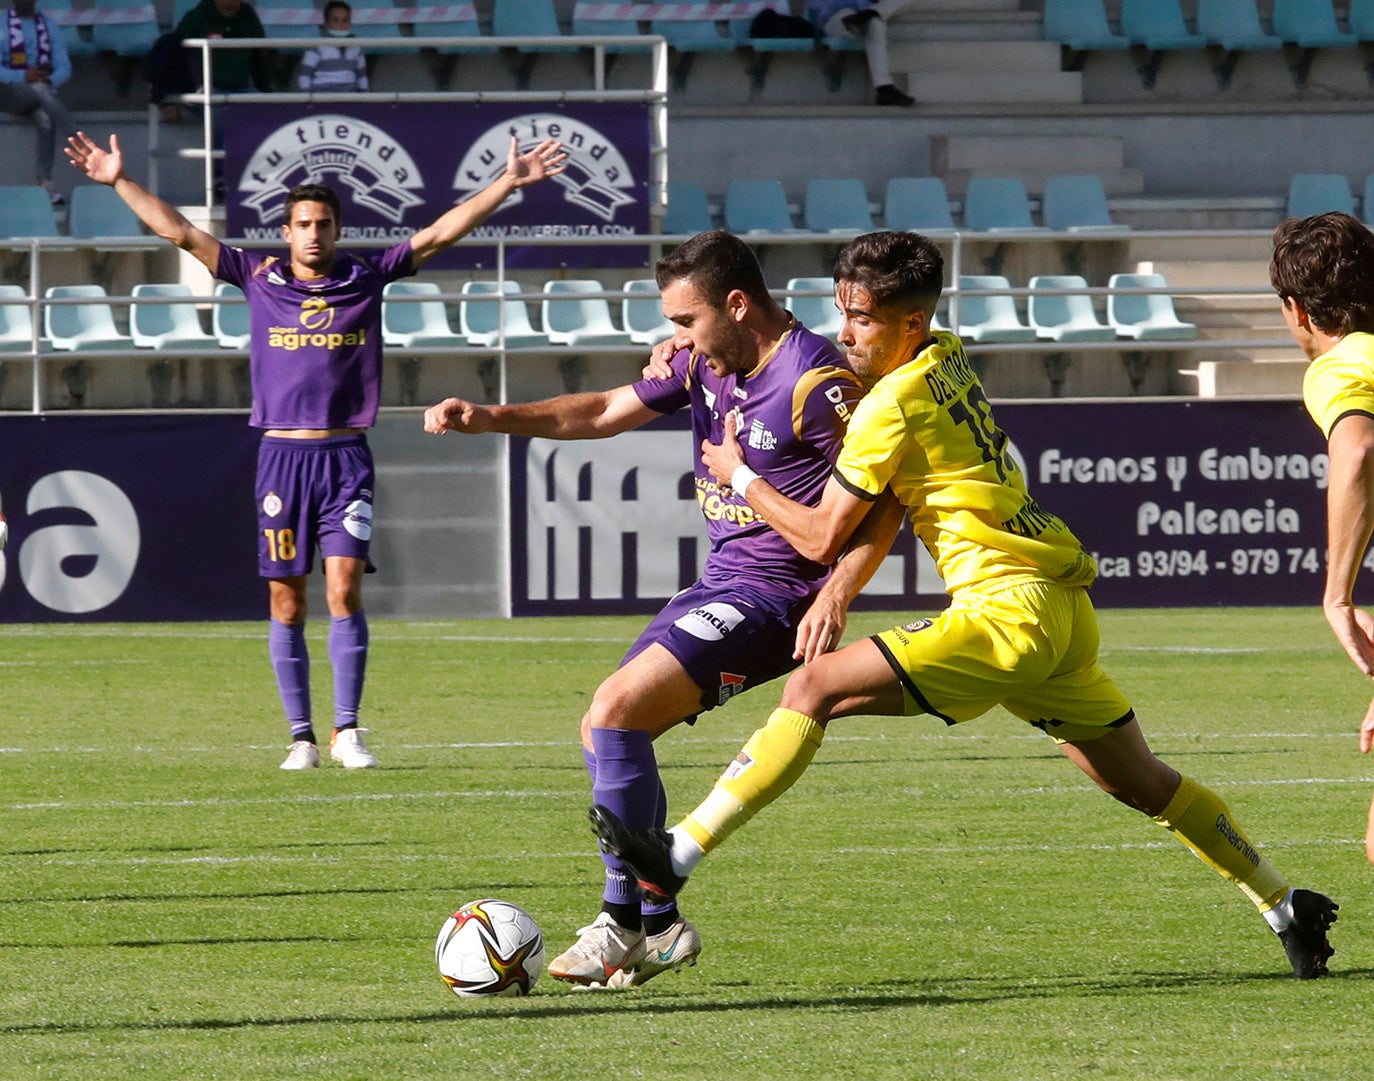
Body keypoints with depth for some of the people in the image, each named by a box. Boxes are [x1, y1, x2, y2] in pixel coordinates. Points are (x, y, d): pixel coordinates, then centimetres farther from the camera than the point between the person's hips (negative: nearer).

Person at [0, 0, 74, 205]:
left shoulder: (49, 27, 15)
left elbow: (63, 67, 8)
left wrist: (50, 80, -14)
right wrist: (24, 77, -21)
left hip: (43, 92, 3)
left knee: (46, 119, -32)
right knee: (39, 89, -37)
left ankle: (45, 183, -37)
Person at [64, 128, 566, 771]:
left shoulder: (367, 279, 6)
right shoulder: (258, 279, 7)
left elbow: (441, 233, 5)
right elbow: (180, 232, 7)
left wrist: (510, 183, 0)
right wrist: (120, 182, 3)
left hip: (346, 456, -1)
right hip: (281, 453, 1)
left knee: (344, 591, -10)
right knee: (287, 603, 1)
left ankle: (345, 730, -5)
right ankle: (301, 737, 7)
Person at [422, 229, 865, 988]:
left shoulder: (815, 383, -20)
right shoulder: (705, 362, 7)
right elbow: (605, 413, 16)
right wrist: (489, 419, 6)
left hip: (773, 596, -10)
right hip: (720, 581, 10)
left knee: (617, 711, -19)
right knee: (602, 733, 8)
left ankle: (624, 921, -10)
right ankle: (660, 926, 13)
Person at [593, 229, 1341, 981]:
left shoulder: (892, 404, -11)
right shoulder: (949, 357, 14)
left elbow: (821, 538, -5)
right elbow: (887, 502, 19)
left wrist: (739, 476, 9)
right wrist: (847, 581, 3)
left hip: (1008, 609, -9)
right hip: (1065, 609, 9)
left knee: (815, 687, -14)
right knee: (1143, 785, 21)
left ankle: (678, 857, -18)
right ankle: (1288, 909, 28)